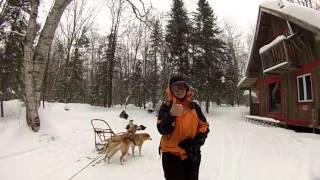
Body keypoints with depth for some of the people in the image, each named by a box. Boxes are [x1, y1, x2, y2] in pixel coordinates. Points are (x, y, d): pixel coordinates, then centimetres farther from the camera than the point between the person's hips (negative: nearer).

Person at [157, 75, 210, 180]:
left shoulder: (194, 106, 0)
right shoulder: (166, 107, -9)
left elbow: (204, 126, 5)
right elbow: (162, 130, -19)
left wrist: (196, 141, -11)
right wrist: (172, 115, -36)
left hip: (192, 154, 4)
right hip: (171, 155, -3)